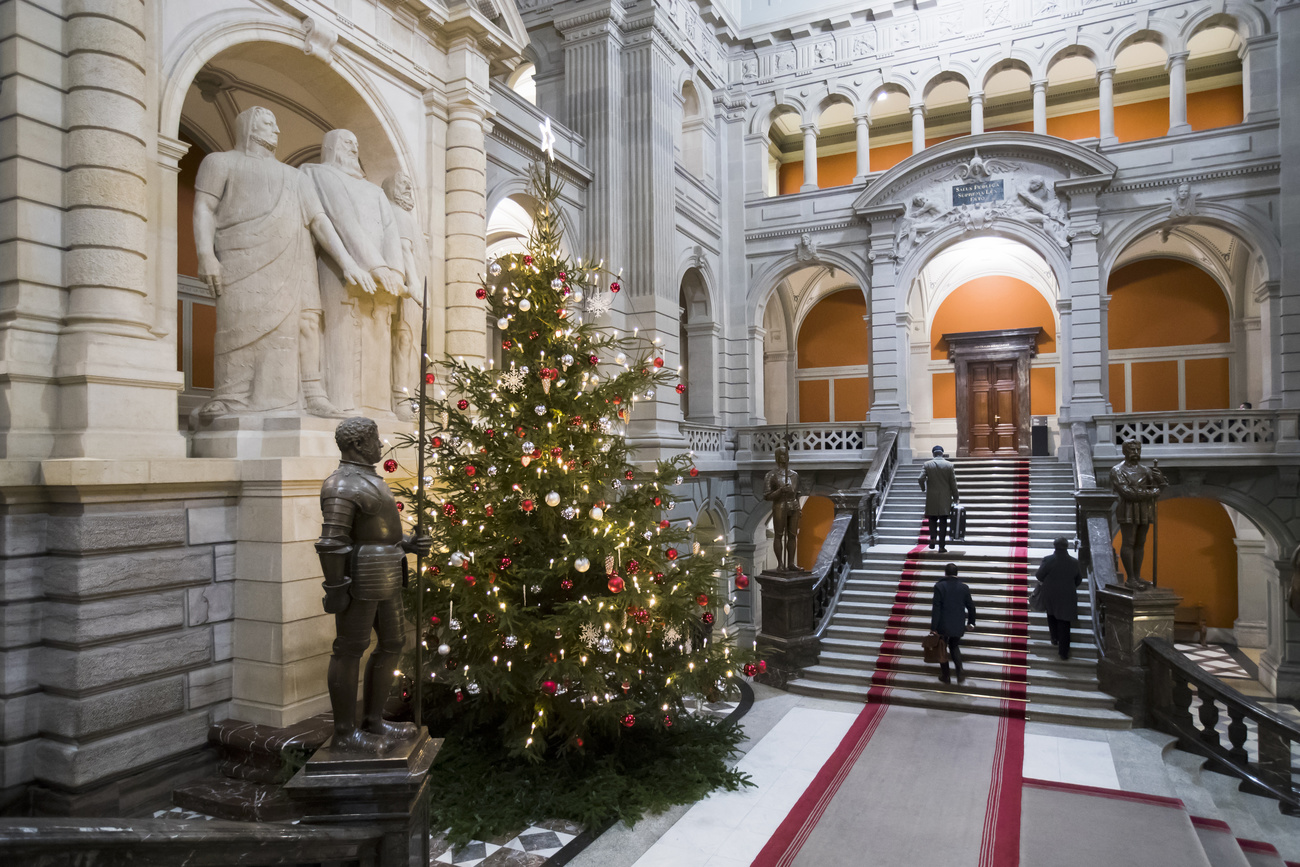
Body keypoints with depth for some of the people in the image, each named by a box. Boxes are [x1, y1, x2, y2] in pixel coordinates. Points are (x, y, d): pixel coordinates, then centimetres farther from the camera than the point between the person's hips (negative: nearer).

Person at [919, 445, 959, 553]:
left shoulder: (927, 464, -3)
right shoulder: (949, 465, -2)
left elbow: (921, 479, -12)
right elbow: (953, 483, -2)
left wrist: (924, 488, 9)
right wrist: (956, 497, 6)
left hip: (931, 497, 0)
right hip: (945, 498, 0)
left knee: (932, 519, 16)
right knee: (943, 521, 4)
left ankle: (933, 538, -6)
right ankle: (942, 546, 3)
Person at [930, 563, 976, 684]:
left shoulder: (939, 586, -14)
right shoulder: (964, 587, -4)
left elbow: (936, 608, -15)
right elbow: (971, 606, 4)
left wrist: (933, 627, -11)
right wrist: (971, 622, 19)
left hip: (943, 625, -3)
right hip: (958, 626, 3)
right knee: (954, 647, 23)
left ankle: (945, 676, 23)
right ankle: (960, 674, 9)